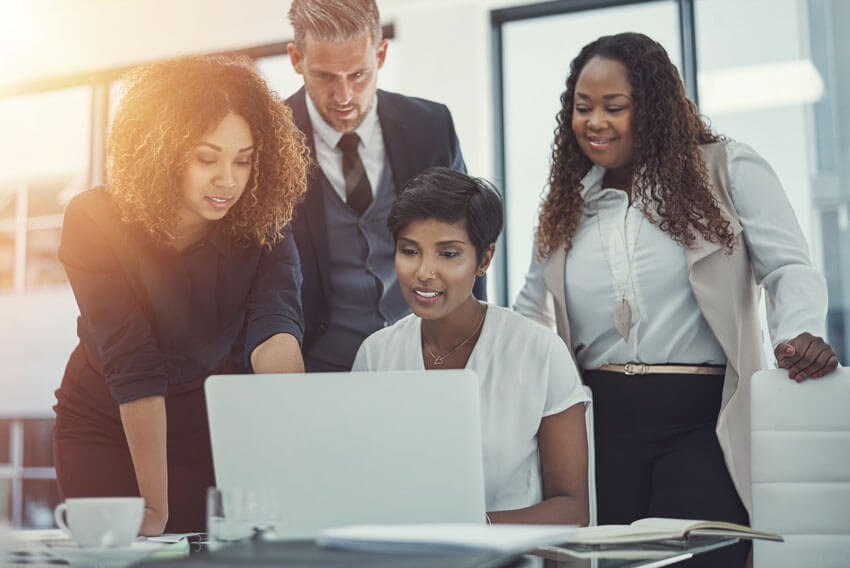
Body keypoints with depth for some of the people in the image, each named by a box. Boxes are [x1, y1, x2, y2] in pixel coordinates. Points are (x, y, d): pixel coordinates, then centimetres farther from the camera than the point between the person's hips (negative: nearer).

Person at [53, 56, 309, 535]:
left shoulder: (263, 229, -17)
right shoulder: (95, 223, -23)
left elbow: (273, 332, -33)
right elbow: (134, 369, -29)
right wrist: (154, 509, -32)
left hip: (214, 427, 1)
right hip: (106, 429, -1)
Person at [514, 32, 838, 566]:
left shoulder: (728, 170, 4)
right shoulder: (568, 204, 15)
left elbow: (788, 268, -2)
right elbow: (530, 310, 22)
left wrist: (799, 332, -22)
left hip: (703, 421, -3)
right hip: (602, 422, 4)